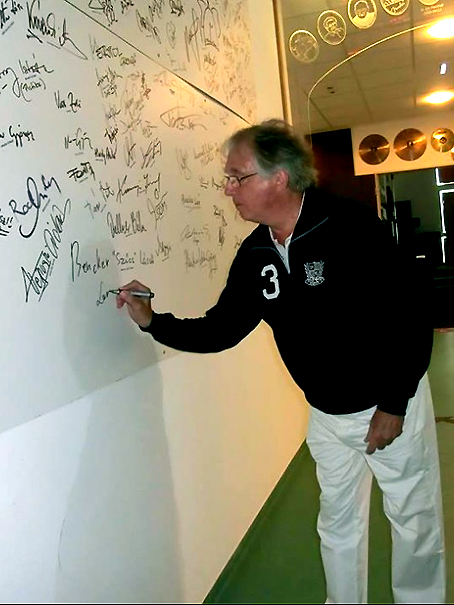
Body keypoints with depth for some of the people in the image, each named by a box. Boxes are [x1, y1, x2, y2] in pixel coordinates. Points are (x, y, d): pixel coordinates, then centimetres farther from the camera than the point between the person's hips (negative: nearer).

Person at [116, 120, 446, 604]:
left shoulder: (351, 227, -24)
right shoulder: (253, 255, -6)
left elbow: (412, 317, -21)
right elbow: (221, 329, 3)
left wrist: (394, 404, -18)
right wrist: (153, 322, -6)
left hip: (390, 403, -4)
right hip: (326, 415, 5)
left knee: (415, 520, 13)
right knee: (337, 522, 21)